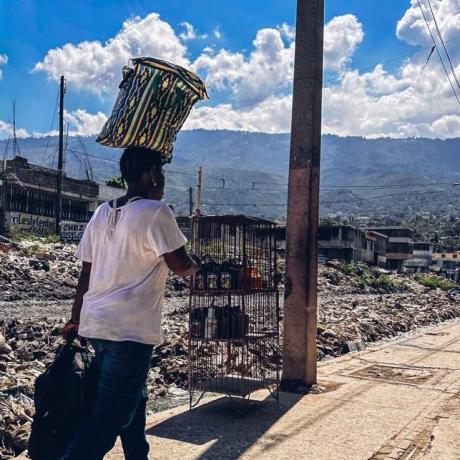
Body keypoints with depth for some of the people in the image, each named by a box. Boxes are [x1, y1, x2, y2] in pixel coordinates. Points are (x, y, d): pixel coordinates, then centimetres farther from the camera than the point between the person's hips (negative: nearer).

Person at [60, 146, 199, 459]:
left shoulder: (102, 213, 11)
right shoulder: (155, 211, -11)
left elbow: (86, 273, 13)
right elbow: (180, 266, -11)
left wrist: (75, 320, 19)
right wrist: (194, 265, 12)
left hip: (95, 324, 8)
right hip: (129, 329, -8)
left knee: (132, 400, 23)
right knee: (111, 415, -2)